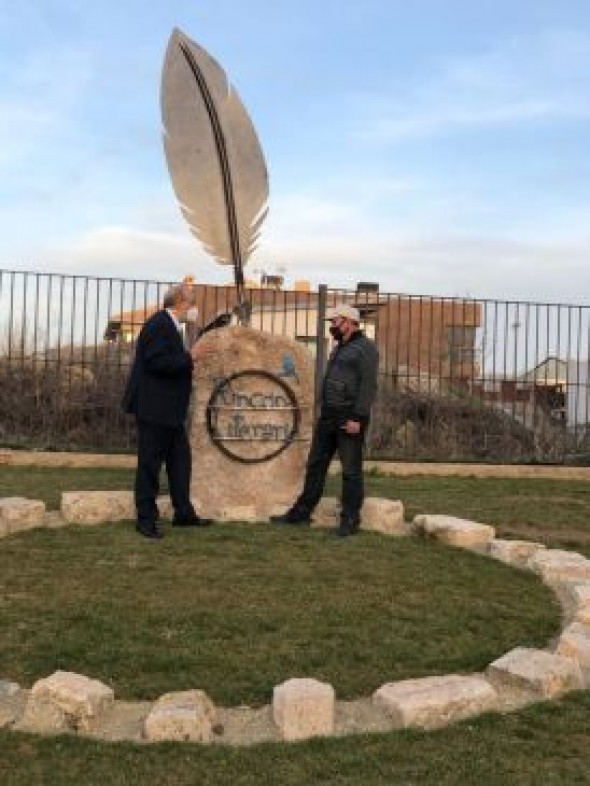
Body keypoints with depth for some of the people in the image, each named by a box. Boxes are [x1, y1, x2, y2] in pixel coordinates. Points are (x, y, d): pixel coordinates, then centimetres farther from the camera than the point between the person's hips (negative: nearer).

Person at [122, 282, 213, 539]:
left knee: (180, 460, 14)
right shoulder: (158, 325, -16)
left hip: (169, 410, 10)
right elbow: (155, 362, -25)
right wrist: (190, 357, -20)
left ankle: (183, 513, 23)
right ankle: (146, 519, 8)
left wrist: (191, 356, 9)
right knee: (150, 463, -1)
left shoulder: (169, 325, 15)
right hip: (154, 409, -10)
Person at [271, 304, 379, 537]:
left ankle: (349, 520, 6)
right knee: (315, 465, 11)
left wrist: (357, 418, -22)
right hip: (328, 416, 9)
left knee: (351, 470, -2)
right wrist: (325, 412, 19)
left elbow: (368, 386, -17)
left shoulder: (365, 348, -9)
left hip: (350, 418, -9)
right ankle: (302, 512, 18)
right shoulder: (339, 348, 20)